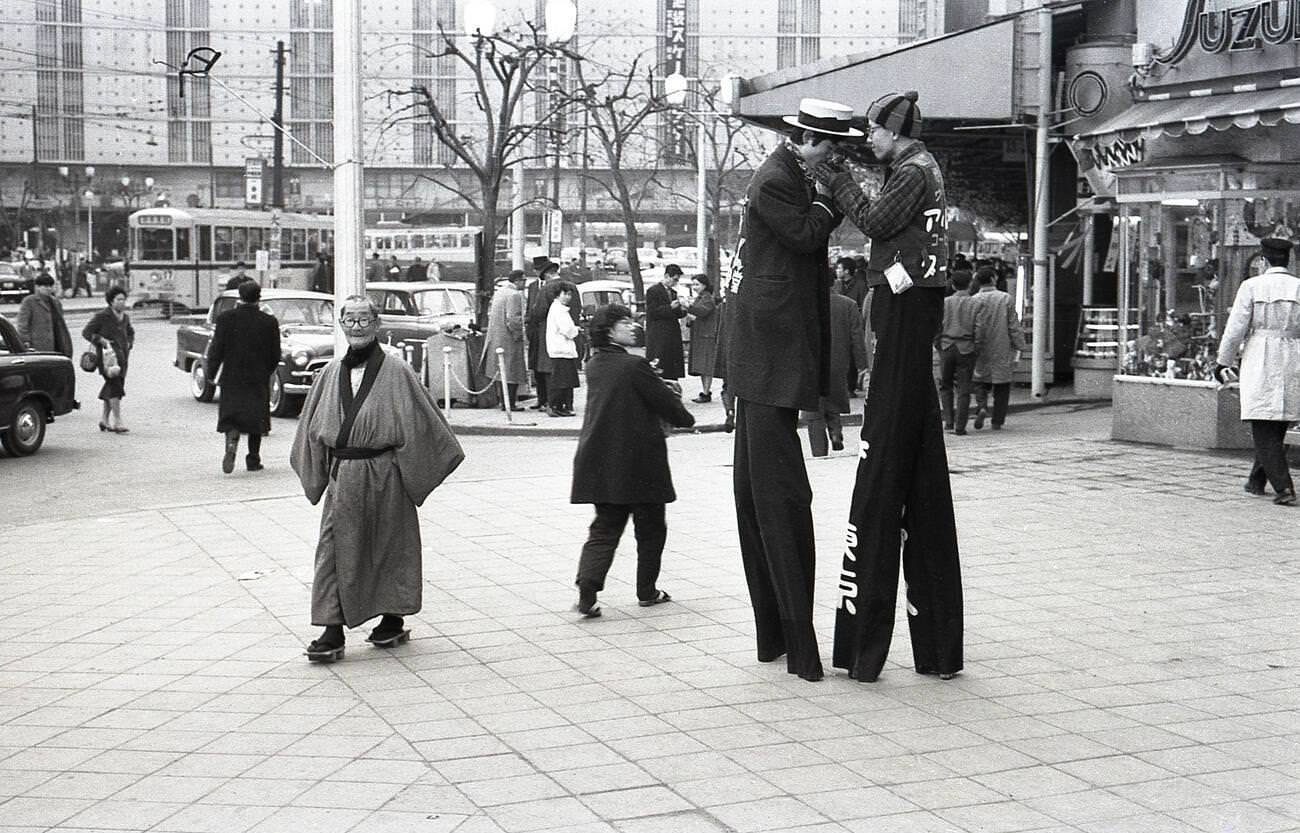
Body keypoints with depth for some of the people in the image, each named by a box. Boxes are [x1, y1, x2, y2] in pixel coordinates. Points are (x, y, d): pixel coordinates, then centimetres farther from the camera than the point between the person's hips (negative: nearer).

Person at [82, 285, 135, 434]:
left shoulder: (125, 317, 13)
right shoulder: (101, 316, -7)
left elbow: (130, 332, 30)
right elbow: (86, 332, -6)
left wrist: (129, 343, 10)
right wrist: (101, 340, -18)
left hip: (122, 355, 7)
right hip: (108, 355, -7)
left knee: (112, 388, 10)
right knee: (115, 385, -16)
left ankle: (104, 419, 22)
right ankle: (117, 422, -19)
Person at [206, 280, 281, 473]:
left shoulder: (225, 319, -7)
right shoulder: (269, 322, -6)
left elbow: (216, 350, -6)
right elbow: (275, 355, -1)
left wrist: (211, 373, 7)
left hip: (232, 378, 0)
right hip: (259, 378, 0)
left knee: (231, 416, 6)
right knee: (255, 417, 12)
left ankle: (231, 443, -22)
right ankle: (253, 459, 14)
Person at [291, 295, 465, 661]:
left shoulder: (396, 372, -6)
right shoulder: (332, 373, 7)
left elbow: (420, 425, -4)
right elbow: (312, 428, 14)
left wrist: (415, 471, -4)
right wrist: (317, 475, 10)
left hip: (384, 476, -3)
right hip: (342, 479, 4)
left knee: (391, 546, 8)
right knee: (335, 551, -2)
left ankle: (394, 621, 25)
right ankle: (332, 634, -1)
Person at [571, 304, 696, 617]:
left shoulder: (593, 366, 7)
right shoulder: (634, 366, -15)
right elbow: (667, 402, -8)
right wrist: (686, 418, 11)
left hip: (599, 460, 6)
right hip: (638, 462, -6)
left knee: (604, 528, 7)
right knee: (650, 529, 12)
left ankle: (587, 588, -12)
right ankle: (647, 591, 20)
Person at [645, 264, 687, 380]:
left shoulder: (673, 292, 19)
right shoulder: (653, 291, -5)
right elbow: (652, 312, -12)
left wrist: (682, 310, 0)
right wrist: (670, 307, -18)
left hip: (673, 335, 8)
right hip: (658, 337, -8)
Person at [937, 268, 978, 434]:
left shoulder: (945, 303, 2)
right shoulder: (974, 303, -3)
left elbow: (936, 327, 1)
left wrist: (938, 345, 13)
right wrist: (977, 346, 6)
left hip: (947, 347, 1)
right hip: (966, 348, -1)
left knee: (945, 385, 16)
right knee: (963, 389, 2)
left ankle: (949, 421, 9)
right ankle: (960, 426, -1)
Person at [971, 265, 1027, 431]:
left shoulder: (975, 300, -6)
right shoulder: (1005, 298, -4)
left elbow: (974, 327, -7)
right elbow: (1014, 326, -3)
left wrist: (974, 347, 0)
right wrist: (1020, 346, 4)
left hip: (982, 350, 0)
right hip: (1002, 350, 0)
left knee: (981, 381, 16)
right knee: (1002, 386, 9)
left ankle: (982, 406, -11)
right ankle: (997, 421, 8)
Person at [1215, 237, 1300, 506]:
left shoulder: (1252, 286, -4)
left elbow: (1236, 328, -4)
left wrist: (1222, 362, 6)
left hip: (1259, 362, -3)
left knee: (1264, 430, -2)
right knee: (1277, 427, 18)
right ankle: (1257, 479, 30)